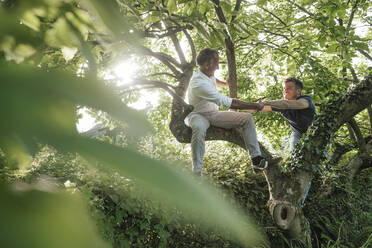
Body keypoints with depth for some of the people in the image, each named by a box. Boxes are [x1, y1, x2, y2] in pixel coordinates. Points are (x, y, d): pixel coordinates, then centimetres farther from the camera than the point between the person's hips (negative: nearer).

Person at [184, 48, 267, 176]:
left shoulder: (208, 73, -4)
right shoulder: (199, 84, -32)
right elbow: (230, 103, -33)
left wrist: (224, 83, 39)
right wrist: (255, 106, -26)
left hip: (213, 114, 9)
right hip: (197, 115, -9)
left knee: (247, 118, -6)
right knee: (199, 127, -46)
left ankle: (256, 159, -15)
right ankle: (197, 173, -42)